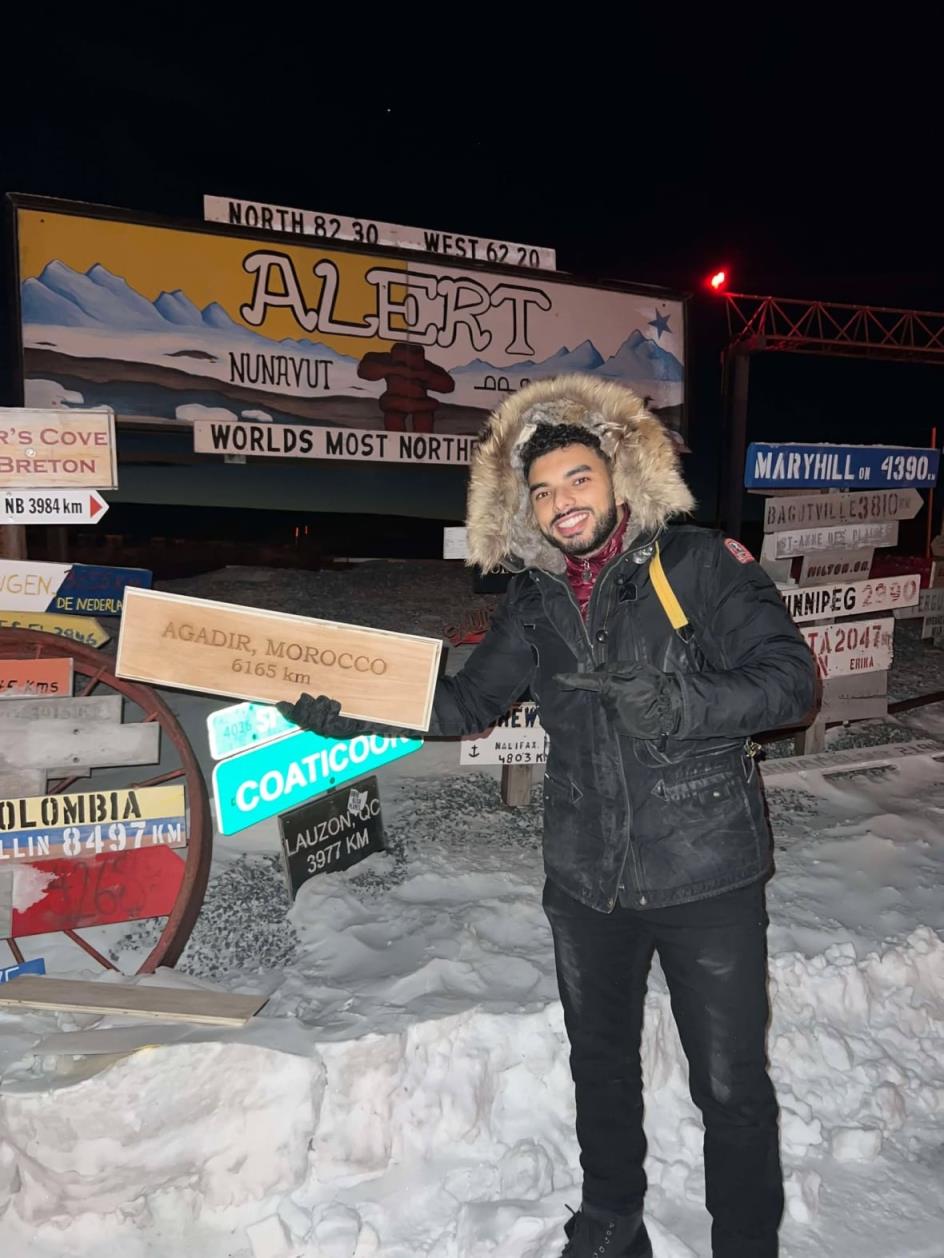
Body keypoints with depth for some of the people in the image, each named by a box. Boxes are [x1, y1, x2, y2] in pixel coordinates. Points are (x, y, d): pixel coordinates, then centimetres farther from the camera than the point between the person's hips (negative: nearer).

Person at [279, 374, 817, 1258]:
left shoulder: (701, 565, -9)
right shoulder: (534, 601, 4)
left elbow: (790, 678, -12)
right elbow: (467, 702, 6)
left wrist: (677, 705, -27)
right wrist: (355, 713, -5)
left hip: (707, 877, -4)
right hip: (586, 882, 5)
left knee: (732, 1084, 8)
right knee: (600, 1064, 22)